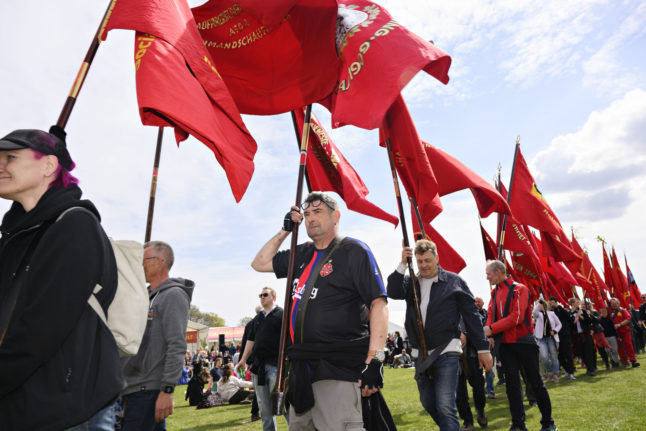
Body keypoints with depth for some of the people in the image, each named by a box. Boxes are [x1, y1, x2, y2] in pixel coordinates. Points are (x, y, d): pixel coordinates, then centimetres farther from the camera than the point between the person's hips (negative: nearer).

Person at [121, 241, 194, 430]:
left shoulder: (173, 295, -11)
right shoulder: (147, 296, 17)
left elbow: (177, 347, -18)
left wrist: (167, 390, -22)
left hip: (148, 390, -9)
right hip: (134, 388, 9)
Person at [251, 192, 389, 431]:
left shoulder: (353, 250, -5)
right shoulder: (302, 255, 15)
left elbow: (378, 304, -12)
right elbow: (260, 263, 24)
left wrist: (374, 360, -20)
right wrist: (285, 230, 14)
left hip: (338, 368, -7)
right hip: (303, 367, 7)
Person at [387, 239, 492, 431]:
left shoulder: (453, 281, -1)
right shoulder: (411, 282, 8)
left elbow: (472, 316, 0)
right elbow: (393, 292, -13)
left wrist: (483, 348, 0)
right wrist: (403, 264, -18)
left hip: (446, 351, -4)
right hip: (420, 354, 5)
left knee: (445, 406, -13)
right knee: (428, 403, 16)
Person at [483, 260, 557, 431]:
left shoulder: (519, 289, -11)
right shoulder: (495, 293, 9)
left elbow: (516, 317, -20)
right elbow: (491, 315, 3)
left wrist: (492, 328, -22)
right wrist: (489, 334, -16)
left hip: (524, 342, -5)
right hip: (505, 344, 5)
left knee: (535, 381, 7)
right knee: (511, 382, 3)